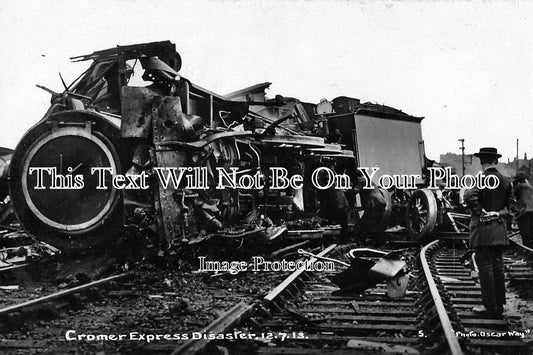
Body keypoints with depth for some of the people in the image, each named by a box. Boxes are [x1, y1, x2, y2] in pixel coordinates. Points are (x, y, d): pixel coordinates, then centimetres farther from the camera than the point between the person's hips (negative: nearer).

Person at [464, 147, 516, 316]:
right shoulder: (506, 181, 7)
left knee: (485, 268, -1)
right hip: (500, 231, 6)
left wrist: (479, 212, -15)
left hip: (483, 230, -6)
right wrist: (500, 214, 0)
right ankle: (499, 305, 18)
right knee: (498, 267, 12)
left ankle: (490, 307, 1)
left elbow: (470, 196, -27)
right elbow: (512, 205, 7)